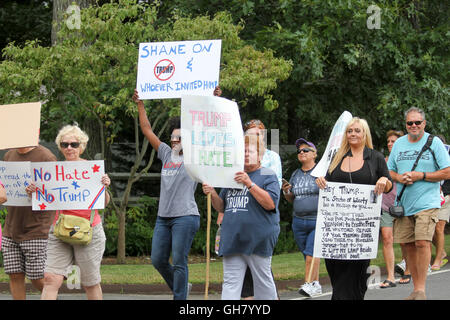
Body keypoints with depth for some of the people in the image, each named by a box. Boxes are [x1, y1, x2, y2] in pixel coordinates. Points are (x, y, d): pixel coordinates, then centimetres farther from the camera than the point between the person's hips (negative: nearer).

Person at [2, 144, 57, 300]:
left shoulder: (46, 157, -9)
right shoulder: (9, 155, 11)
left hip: (36, 231, -6)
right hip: (11, 230, 6)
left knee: (37, 280, -2)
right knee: (15, 276, 3)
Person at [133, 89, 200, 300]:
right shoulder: (167, 154, 16)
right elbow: (147, 130, 21)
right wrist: (140, 106, 20)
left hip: (185, 217, -6)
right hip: (163, 217, 6)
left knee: (179, 262, -7)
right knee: (158, 260, 6)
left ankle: (180, 300, -3)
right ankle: (181, 287, 28)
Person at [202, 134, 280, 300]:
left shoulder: (268, 176, 1)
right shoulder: (232, 177, 19)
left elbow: (270, 204, -15)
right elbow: (222, 207, 23)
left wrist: (250, 184, -21)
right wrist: (212, 194, 2)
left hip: (258, 241, -5)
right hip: (233, 240, 5)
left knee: (263, 281, 4)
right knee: (231, 283, -2)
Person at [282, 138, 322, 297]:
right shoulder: (295, 174, 14)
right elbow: (291, 199, 21)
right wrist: (286, 192, 1)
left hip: (318, 220, -6)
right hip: (299, 221, 6)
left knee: (311, 251, -16)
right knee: (307, 254, 8)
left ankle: (308, 284, -20)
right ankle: (316, 285, 17)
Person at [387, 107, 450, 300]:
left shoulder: (434, 142, -1)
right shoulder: (399, 144, 13)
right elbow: (389, 171, 19)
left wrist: (420, 176, -12)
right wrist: (399, 178, -4)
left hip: (426, 203, -5)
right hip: (403, 203, 5)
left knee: (422, 243, -17)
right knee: (409, 246, 5)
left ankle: (421, 290, -13)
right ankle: (416, 288, 14)